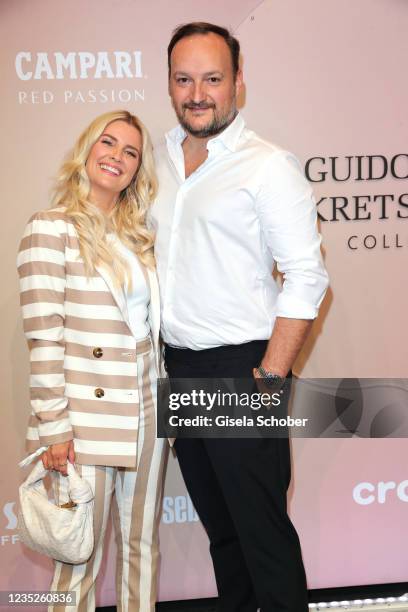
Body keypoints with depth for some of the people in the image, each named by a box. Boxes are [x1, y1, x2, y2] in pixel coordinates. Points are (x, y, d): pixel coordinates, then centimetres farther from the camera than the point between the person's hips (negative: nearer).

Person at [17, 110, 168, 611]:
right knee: (81, 557, 5)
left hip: (147, 413, 6)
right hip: (86, 419, -6)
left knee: (142, 547, 16)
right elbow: (43, 338, -12)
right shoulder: (51, 229, -7)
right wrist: (53, 427, -14)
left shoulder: (139, 235, 12)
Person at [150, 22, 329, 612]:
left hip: (240, 366, -6)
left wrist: (270, 378, -18)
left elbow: (306, 277, -13)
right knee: (217, 521, 20)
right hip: (178, 365, 7)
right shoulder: (160, 157, 9)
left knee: (262, 528, 3)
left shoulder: (269, 165, -10)